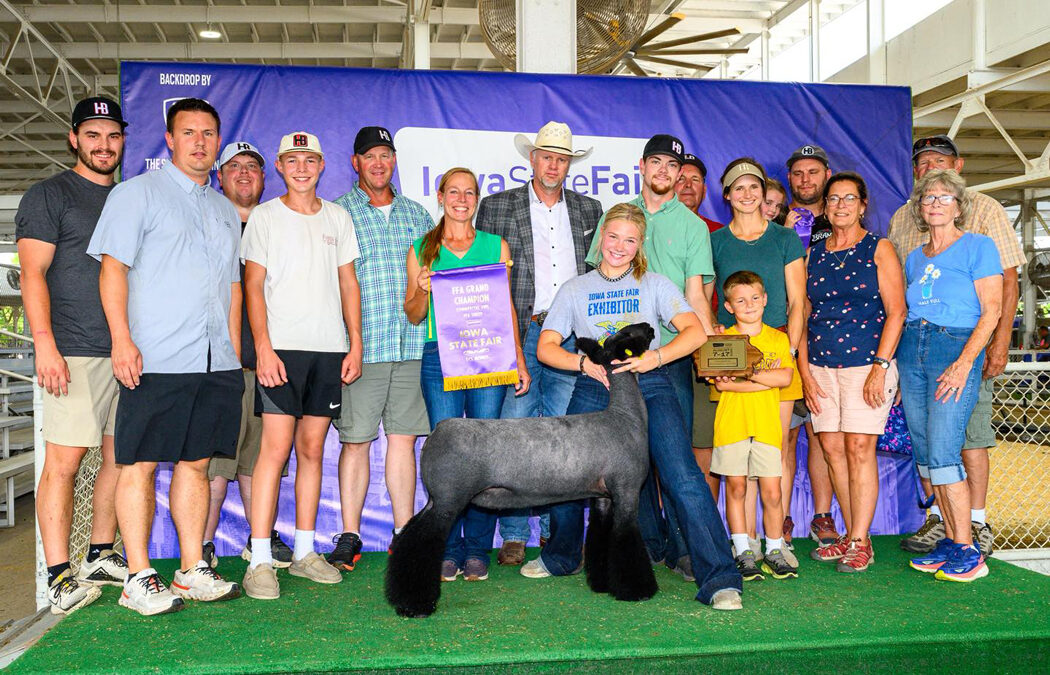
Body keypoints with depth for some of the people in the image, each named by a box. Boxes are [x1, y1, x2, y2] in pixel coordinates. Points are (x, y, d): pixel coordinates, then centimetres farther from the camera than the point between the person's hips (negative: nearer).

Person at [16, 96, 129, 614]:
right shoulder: (48, 195, 2)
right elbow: (33, 272, -6)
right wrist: (45, 343, -16)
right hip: (74, 352, -6)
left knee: (120, 456, 8)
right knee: (64, 460, -8)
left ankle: (101, 557, 20)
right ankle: (59, 578, -4)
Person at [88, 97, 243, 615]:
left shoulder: (226, 211, 21)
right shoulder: (138, 193, 3)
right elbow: (113, 266, -5)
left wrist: (235, 353, 15)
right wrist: (121, 338, -15)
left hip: (216, 362, 6)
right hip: (155, 360, -5)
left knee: (196, 462, 8)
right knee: (140, 463, -3)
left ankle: (193, 571, 16)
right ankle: (138, 579, 3)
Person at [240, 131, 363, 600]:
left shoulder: (338, 218, 15)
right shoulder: (264, 217, 5)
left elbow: (349, 284, 15)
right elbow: (253, 286, -1)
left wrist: (355, 345, 7)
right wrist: (263, 347, -11)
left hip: (330, 349, 4)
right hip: (282, 349, -4)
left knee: (312, 449, 7)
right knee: (275, 448, -10)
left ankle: (304, 552, 16)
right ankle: (259, 561, -6)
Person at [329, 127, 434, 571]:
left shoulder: (417, 214, 16)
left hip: (411, 346, 3)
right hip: (362, 346, -3)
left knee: (403, 438, 6)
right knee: (356, 440, 0)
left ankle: (405, 534, 14)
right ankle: (349, 538, 11)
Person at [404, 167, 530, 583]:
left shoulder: (496, 246, 14)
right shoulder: (422, 249, 12)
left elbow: (507, 308, 15)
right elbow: (414, 316, 13)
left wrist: (519, 360, 7)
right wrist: (423, 289, -8)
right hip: (439, 358, 0)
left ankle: (477, 551, 7)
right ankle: (449, 550, 7)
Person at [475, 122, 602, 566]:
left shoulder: (589, 209, 16)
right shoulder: (496, 207, 8)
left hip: (572, 336, 2)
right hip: (519, 333, -2)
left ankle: (556, 530, 14)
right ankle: (513, 535, 3)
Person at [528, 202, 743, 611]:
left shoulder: (656, 285, 11)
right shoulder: (575, 289, 15)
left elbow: (695, 332, -1)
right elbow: (546, 347, 7)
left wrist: (655, 357, -17)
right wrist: (585, 363, -11)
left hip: (649, 385, -2)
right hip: (593, 390, 2)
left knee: (683, 477, -16)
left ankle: (719, 578, -14)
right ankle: (561, 557, 33)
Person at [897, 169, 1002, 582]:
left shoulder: (978, 247, 1)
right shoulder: (914, 258, 18)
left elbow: (991, 311, -7)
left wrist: (964, 362, -17)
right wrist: (896, 367, 10)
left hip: (956, 347, -6)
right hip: (911, 350, 6)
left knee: (942, 454, -13)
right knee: (925, 455, 4)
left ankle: (968, 551, -4)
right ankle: (951, 540, 13)